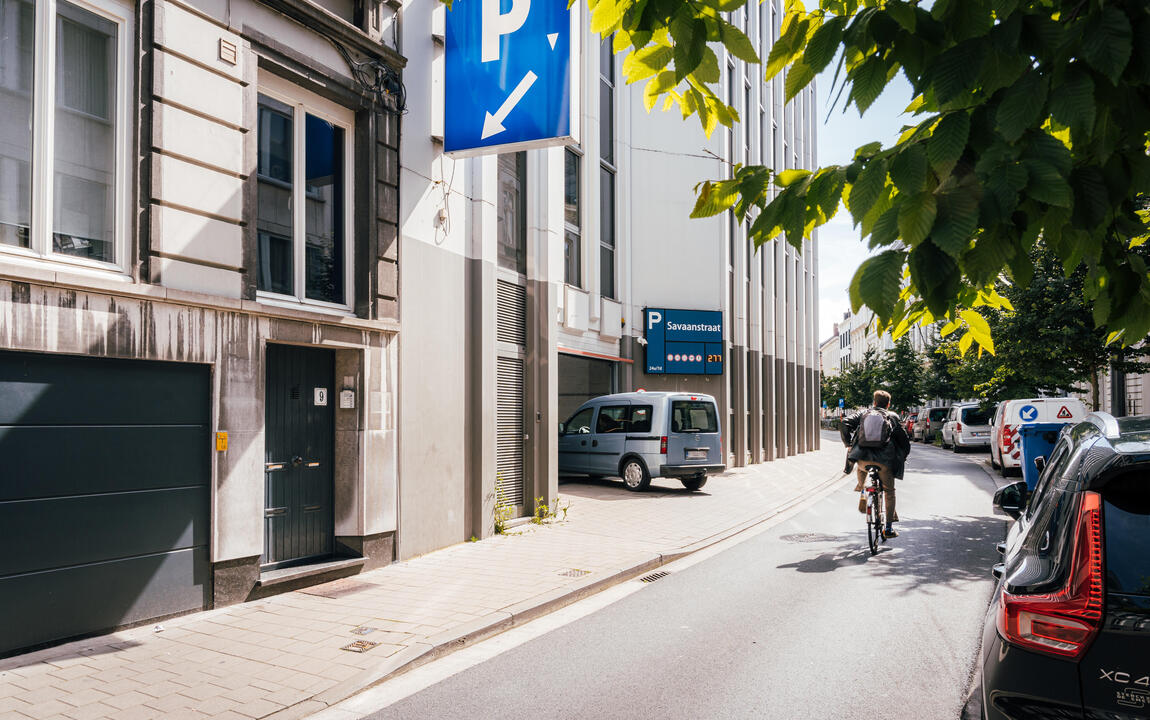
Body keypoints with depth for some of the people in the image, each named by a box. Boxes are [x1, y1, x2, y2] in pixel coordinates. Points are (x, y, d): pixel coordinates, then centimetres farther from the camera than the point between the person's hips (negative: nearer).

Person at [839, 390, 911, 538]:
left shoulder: (863, 413, 16)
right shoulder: (892, 417, 16)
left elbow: (844, 424, 2)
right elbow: (904, 439, 14)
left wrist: (848, 443, 14)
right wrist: (901, 458, 28)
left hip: (863, 458, 1)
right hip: (884, 461, -1)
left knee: (861, 469, 38)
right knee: (889, 491, 16)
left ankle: (863, 498, 29)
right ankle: (889, 527, 13)